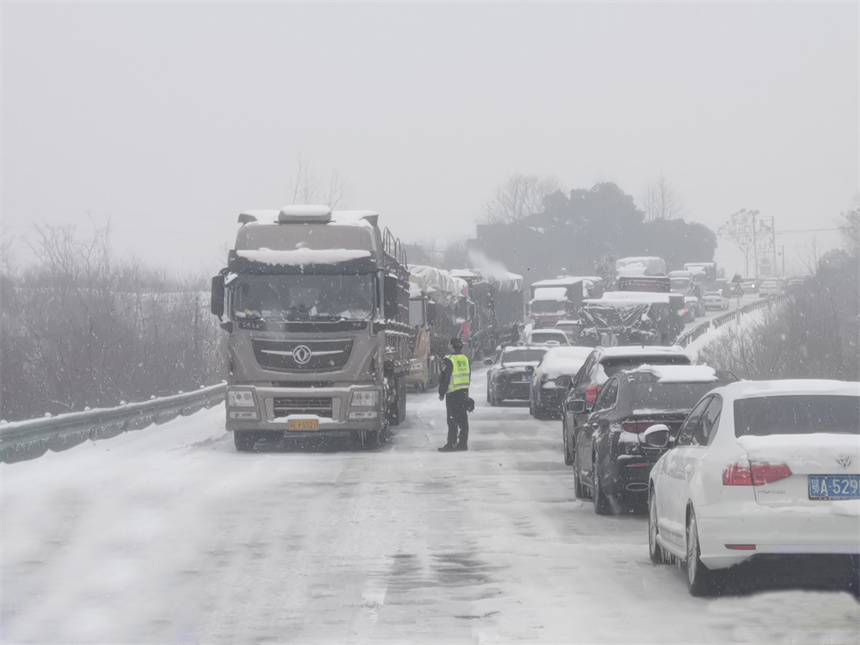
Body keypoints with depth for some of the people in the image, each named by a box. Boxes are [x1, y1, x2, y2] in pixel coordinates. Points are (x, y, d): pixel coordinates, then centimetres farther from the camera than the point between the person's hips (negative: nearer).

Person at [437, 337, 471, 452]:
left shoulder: (449, 360, -12)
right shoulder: (465, 359, 9)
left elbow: (444, 378, -12)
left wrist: (441, 393, -3)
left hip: (452, 393, -6)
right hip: (464, 392, 6)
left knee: (452, 421, -5)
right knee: (463, 419, 10)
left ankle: (451, 443, -6)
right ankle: (463, 443, 12)